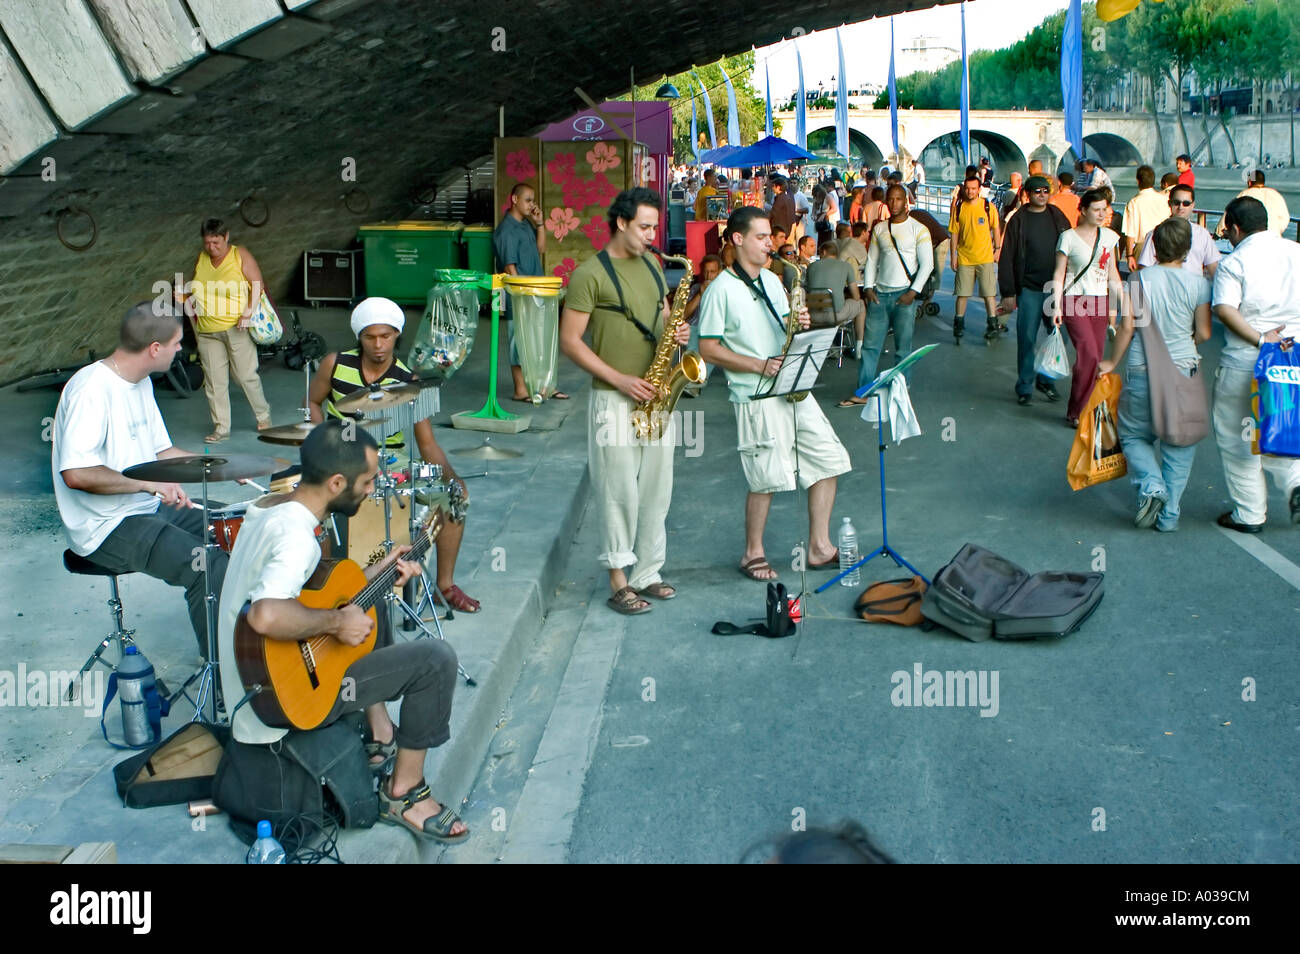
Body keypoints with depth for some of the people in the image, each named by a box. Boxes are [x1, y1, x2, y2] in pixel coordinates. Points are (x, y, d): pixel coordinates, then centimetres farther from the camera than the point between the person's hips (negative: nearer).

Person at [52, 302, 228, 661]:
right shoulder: (91, 388, -21)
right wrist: (150, 483, -26)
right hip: (107, 529, -10)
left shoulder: (140, 382, 10)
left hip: (149, 507, 10)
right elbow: (75, 473, -29)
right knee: (210, 567, -24)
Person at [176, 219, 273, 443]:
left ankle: (263, 417, 21)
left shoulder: (240, 255, -3)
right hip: (207, 331, 5)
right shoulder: (201, 259, 11)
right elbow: (194, 287, 23)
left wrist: (248, 312, -16)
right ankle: (221, 428, 10)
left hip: (236, 328, -4)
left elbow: (257, 284, -5)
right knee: (214, 381, 3)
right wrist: (184, 294, 1)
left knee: (246, 375, 0)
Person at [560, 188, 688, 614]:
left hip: (655, 397, 7)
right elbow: (570, 340, -11)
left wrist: (676, 330, -2)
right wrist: (621, 380, -17)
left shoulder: (651, 265, 13)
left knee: (656, 492, 11)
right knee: (619, 494, -2)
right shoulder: (590, 274, -9)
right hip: (614, 400, -7)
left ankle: (646, 573, 23)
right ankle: (618, 582, 10)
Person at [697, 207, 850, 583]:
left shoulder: (772, 281, 15)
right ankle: (753, 554, 16)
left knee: (828, 460, 6)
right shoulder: (721, 290, -8)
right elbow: (708, 349, -11)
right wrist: (759, 365, -18)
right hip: (754, 396, -7)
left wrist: (799, 324, -2)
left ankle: (819, 547, 16)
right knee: (767, 478, -4)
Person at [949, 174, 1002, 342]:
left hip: (985, 257, -1)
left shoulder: (988, 207, -2)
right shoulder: (959, 208, 2)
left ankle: (993, 324, 6)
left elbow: (996, 228, 9)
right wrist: (953, 255, 4)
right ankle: (959, 322, 17)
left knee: (989, 292, -1)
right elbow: (954, 233, 6)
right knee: (962, 292, 5)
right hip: (964, 257, 1)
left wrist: (997, 248, 5)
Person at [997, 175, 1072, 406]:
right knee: (1027, 338, -2)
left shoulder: (1057, 217, 8)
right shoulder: (1019, 220, 0)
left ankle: (1046, 379, 21)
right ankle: (1025, 387, 9)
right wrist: (1008, 293, -6)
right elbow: (1006, 258, -1)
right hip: (1029, 289, -3)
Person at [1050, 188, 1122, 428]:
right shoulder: (1068, 237, -4)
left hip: (1100, 301, 5)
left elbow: (1112, 273, 17)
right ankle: (1075, 412, -7)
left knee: (1095, 358, 0)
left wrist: (1119, 303, 15)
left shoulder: (1109, 236, 9)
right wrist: (1056, 305, -8)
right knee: (1088, 354, -16)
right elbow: (1059, 273, -2)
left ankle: (1089, 409, 9)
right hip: (1075, 300, -5)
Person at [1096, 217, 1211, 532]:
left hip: (1143, 373, -1)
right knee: (1179, 445, 11)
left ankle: (1151, 486, -10)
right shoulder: (1199, 284, -3)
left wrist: (1113, 362, 7)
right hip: (1185, 370, 1)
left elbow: (1127, 326, -6)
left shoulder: (1141, 278, -5)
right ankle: (1169, 515, 9)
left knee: (1134, 435, 15)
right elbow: (1203, 333, -1)